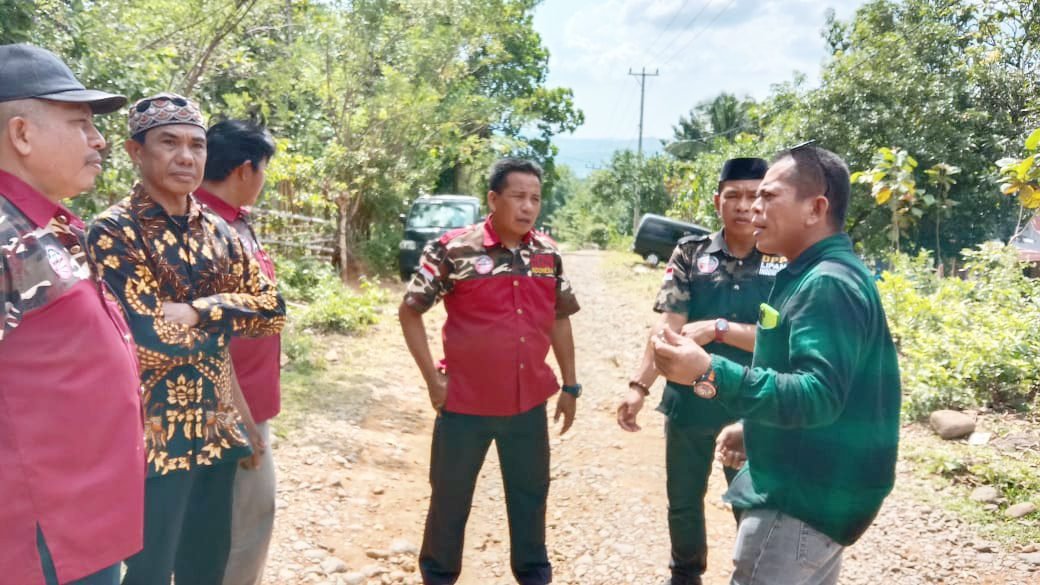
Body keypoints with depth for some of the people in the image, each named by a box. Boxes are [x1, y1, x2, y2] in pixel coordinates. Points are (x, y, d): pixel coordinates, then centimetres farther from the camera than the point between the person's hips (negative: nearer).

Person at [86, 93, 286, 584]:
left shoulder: (216, 231, 7)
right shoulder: (113, 232, -13)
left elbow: (273, 310, 1)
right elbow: (154, 339, -22)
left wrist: (199, 310, -13)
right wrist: (228, 313, -8)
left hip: (218, 429, 7)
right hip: (153, 436, -6)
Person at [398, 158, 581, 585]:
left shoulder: (548, 254, 3)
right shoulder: (454, 250, -11)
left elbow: (559, 320, 13)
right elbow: (410, 311, -6)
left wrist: (570, 386, 12)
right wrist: (433, 379, -9)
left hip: (529, 403, 4)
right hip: (466, 403, -4)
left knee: (531, 494, 17)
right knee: (450, 497, 13)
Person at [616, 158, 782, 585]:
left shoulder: (785, 261, -6)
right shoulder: (690, 252, -3)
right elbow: (668, 325, -10)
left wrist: (718, 328, -21)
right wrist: (639, 385, -20)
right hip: (689, 400, 2)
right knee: (683, 500, 17)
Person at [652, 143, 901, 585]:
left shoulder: (828, 284, -21)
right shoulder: (815, 276, 12)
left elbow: (819, 395, -32)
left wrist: (711, 373, -39)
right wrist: (756, 430, 19)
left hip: (805, 500, -11)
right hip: (807, 490, 11)